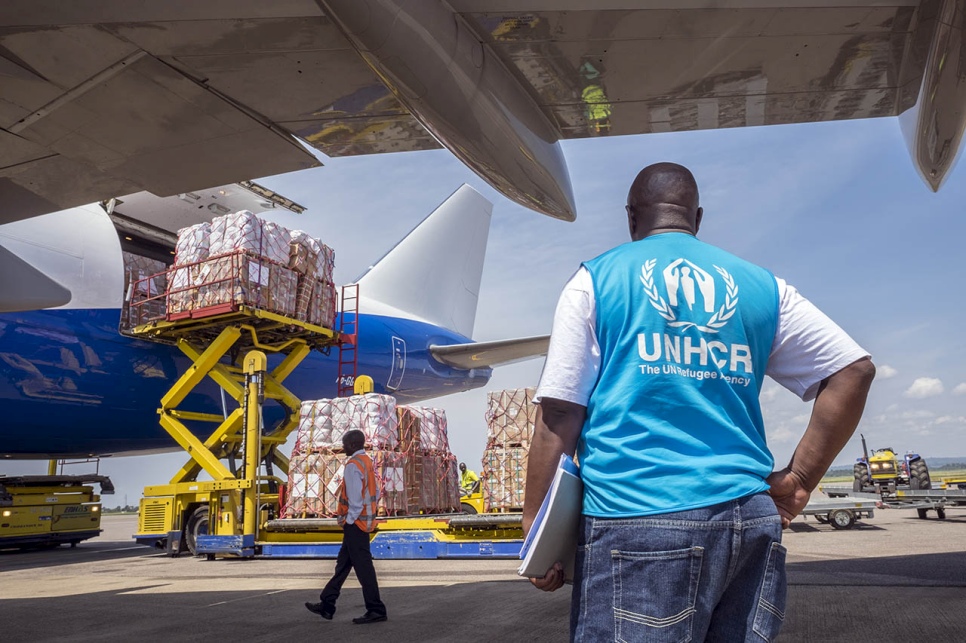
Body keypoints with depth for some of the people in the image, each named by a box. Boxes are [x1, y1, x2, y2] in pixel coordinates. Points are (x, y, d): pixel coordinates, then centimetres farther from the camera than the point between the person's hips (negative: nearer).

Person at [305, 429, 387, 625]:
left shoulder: (353, 465, -17)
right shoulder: (367, 462, 12)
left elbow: (355, 498, -21)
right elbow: (375, 493, 13)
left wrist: (349, 520, -12)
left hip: (355, 523, -10)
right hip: (364, 520, 10)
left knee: (363, 566, -4)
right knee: (343, 564, 15)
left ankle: (376, 610, 0)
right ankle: (327, 605, 23)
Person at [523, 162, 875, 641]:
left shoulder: (595, 281, 4)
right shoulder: (761, 286, 14)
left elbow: (559, 414, -3)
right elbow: (853, 370, 10)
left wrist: (535, 528, 0)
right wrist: (798, 480, 11)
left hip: (637, 519, -4)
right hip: (749, 517, 4)